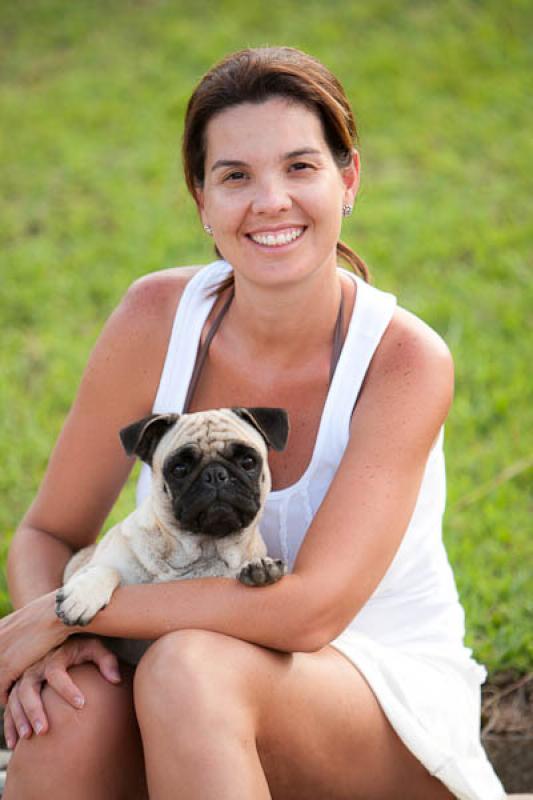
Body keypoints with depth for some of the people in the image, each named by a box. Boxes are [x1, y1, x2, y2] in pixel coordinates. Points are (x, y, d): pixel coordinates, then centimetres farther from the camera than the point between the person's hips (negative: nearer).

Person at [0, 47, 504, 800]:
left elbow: (310, 609, -26)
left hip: (388, 701, -2)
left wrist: (69, 609, -22)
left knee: (188, 669, -34)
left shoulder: (404, 359, -18)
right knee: (71, 711, -31)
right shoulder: (156, 319, -7)